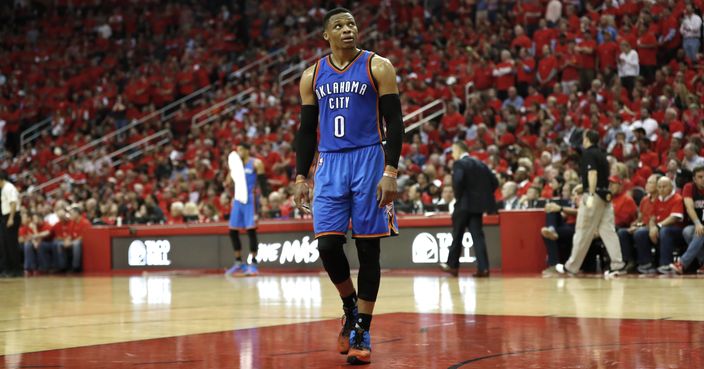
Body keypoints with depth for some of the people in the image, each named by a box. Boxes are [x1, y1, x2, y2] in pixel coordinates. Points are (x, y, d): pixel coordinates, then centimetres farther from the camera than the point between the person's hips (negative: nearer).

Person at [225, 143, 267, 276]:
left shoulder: (256, 163, -4)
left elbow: (262, 181, -7)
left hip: (250, 199, -7)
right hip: (238, 199, 7)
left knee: (251, 230, -9)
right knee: (233, 231, 4)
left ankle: (253, 263, -5)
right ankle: (238, 263, 15)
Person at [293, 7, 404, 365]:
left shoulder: (377, 67, -2)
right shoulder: (312, 76, 9)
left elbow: (394, 122, -5)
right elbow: (306, 131, 13)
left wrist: (391, 171, -14)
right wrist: (301, 177, 5)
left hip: (368, 162, -3)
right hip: (329, 165, 3)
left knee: (367, 248, -1)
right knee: (327, 245, -7)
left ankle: (362, 332, 6)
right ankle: (351, 308, 19)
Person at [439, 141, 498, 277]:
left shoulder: (459, 164, -7)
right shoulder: (480, 164, 12)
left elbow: (457, 181, -25)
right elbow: (494, 182, 8)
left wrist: (458, 196, -9)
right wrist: (483, 196, 12)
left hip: (464, 204, -5)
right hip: (477, 205, 5)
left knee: (457, 235, 9)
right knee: (477, 235, 3)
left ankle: (453, 265, 19)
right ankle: (483, 267, -6)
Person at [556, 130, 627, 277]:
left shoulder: (588, 153, -7)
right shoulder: (601, 154, 18)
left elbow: (592, 173, -21)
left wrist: (591, 195, -28)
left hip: (594, 194, -8)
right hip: (606, 195, 8)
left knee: (583, 232, 0)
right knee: (608, 231, 3)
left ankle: (571, 266, 7)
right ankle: (618, 265, -6)